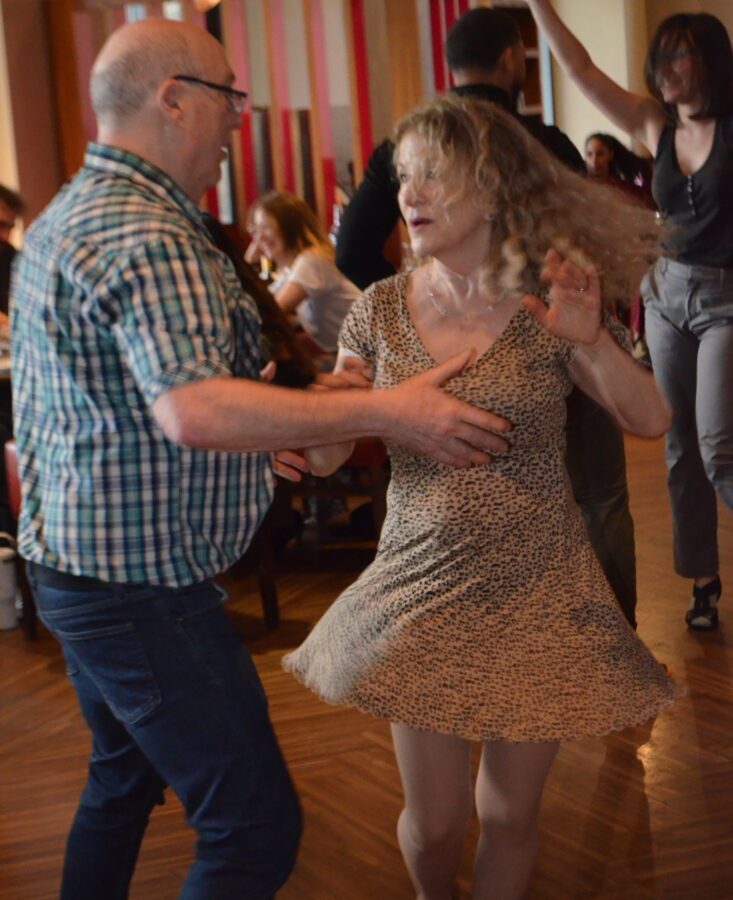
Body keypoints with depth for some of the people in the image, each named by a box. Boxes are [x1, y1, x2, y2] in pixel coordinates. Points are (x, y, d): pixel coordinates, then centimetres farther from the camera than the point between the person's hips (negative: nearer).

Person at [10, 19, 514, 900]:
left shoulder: (64, 217, 13)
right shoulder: (147, 238, -22)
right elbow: (195, 411, -36)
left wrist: (242, 432, 21)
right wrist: (385, 410, -33)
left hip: (71, 561, 11)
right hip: (141, 587, -11)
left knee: (124, 778, 26)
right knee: (256, 827, -7)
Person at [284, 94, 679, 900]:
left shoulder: (550, 301, -5)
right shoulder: (381, 309, -1)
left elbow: (649, 419, -8)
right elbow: (326, 453, 1)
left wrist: (589, 338, -25)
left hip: (538, 594, -1)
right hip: (422, 588, 1)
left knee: (508, 813, 8)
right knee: (434, 819, 6)